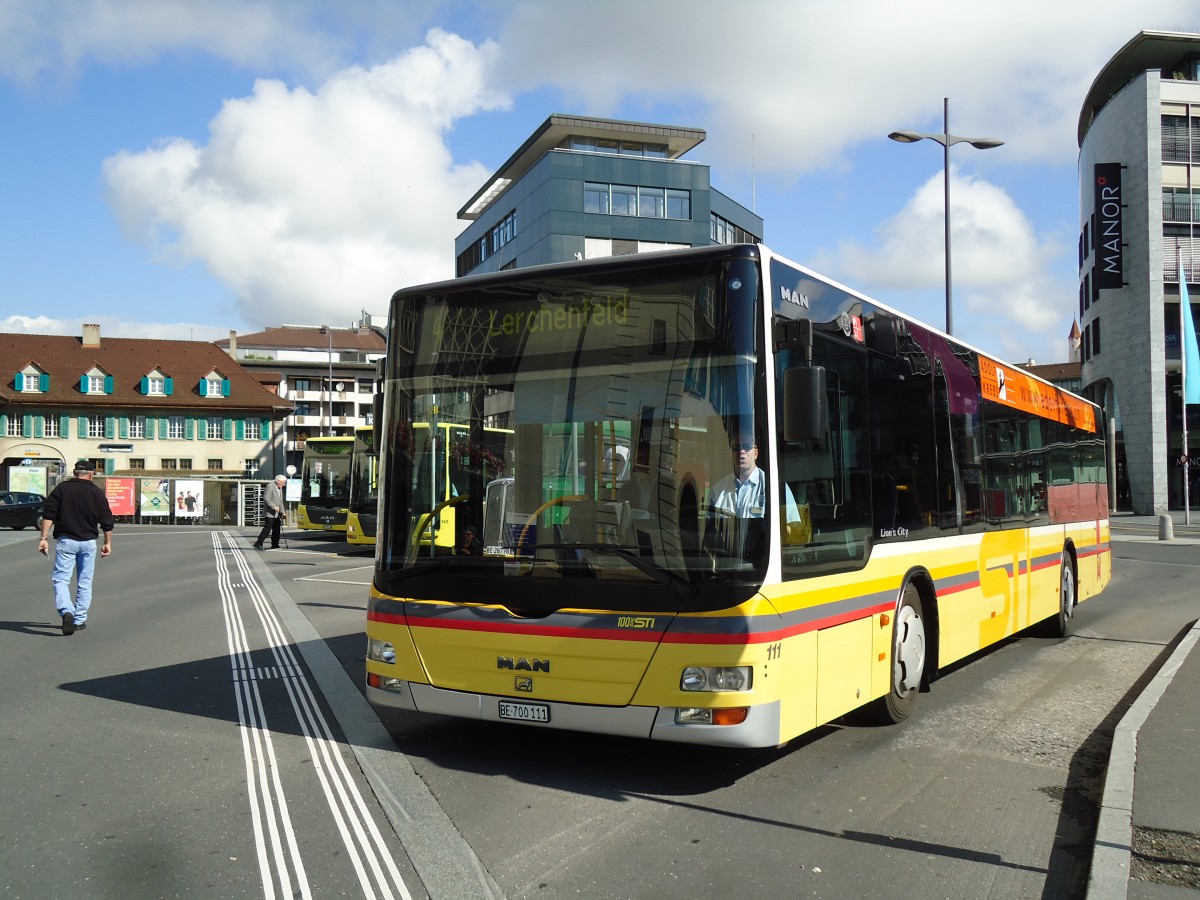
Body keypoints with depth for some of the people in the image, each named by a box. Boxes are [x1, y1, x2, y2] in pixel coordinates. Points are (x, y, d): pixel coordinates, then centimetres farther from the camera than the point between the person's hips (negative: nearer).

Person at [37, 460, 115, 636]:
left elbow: (48, 514, -5)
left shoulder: (62, 488, 2)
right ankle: (80, 620, 13)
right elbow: (107, 522, 4)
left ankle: (66, 611, -24)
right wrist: (108, 543, 15)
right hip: (88, 542, 1)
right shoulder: (97, 493, 3)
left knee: (60, 579, -1)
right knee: (84, 582, 10)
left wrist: (44, 538, -4)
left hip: (65, 540, -1)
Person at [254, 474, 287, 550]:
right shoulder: (270, 486, -12)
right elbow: (266, 499, -20)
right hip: (270, 513, -9)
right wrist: (274, 507, -22)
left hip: (276, 513, 9)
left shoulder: (280, 488, 16)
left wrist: (282, 511, 13)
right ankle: (258, 543, -7)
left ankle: (275, 545, 15)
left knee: (276, 529, 9)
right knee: (267, 529, -11)